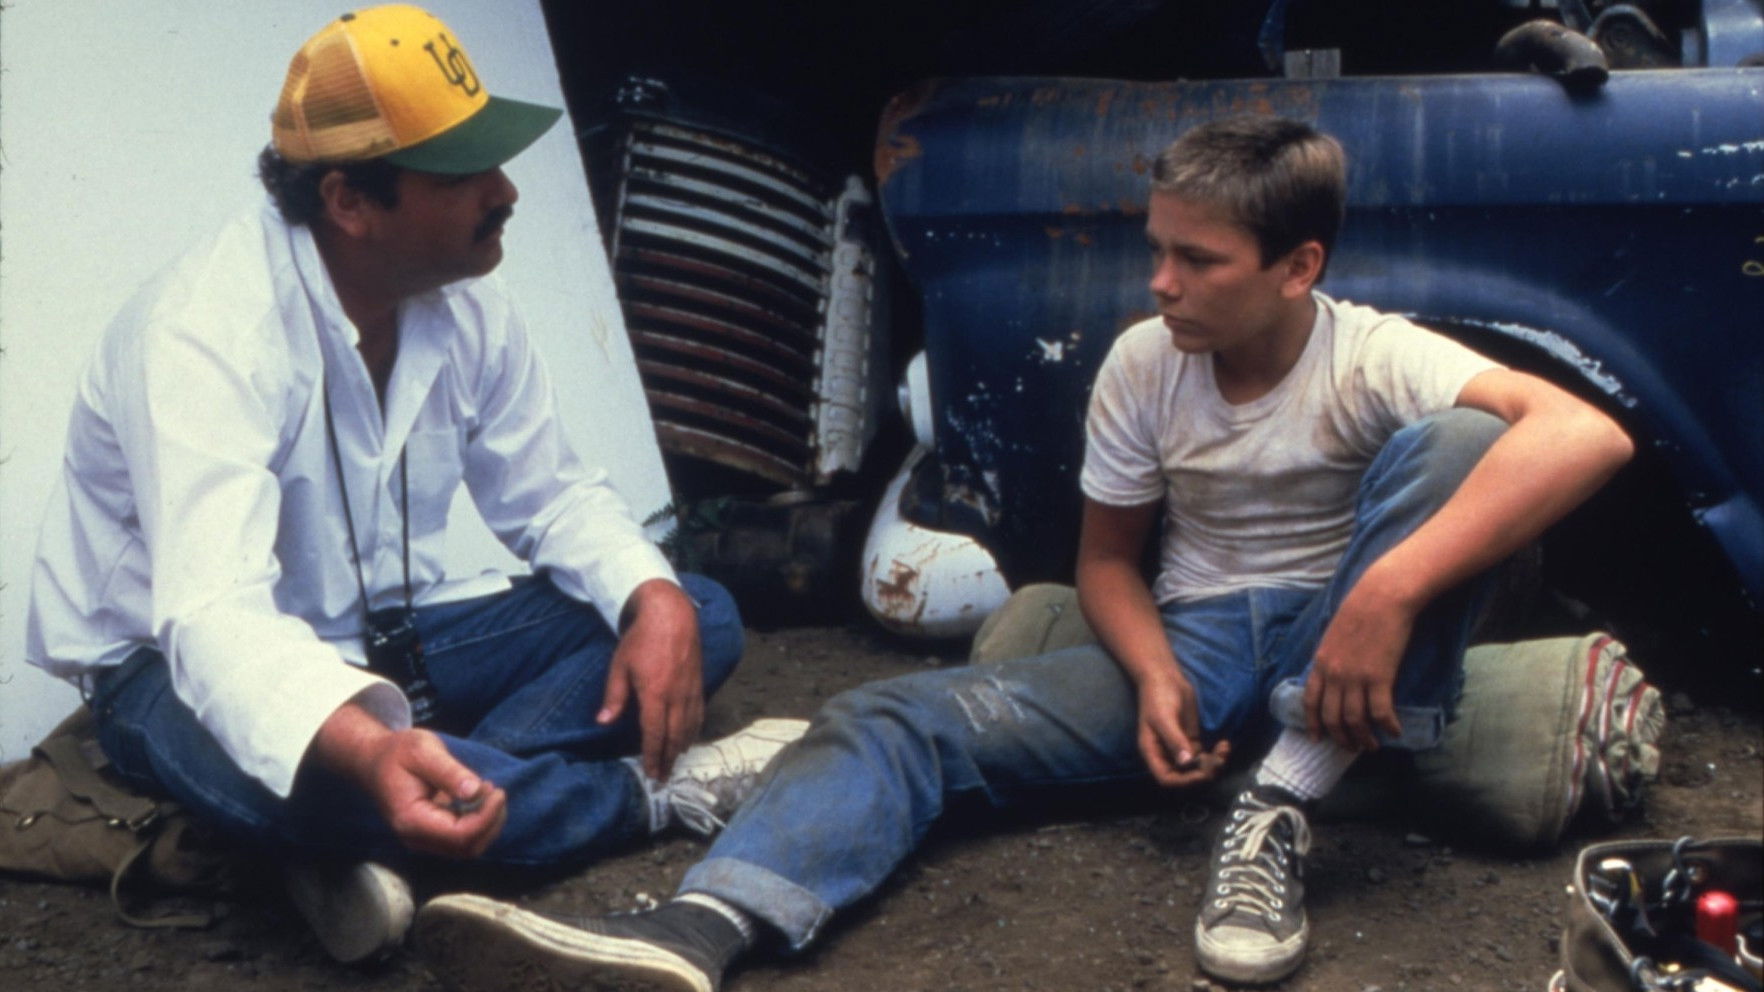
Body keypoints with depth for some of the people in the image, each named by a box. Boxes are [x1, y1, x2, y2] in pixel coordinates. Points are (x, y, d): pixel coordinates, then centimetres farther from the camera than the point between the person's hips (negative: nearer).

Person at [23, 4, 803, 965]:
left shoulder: (466, 303, -7)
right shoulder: (209, 329, -29)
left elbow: (550, 494, 4)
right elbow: (213, 613, -40)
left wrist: (656, 597, -18)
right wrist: (364, 750, -61)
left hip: (383, 639, 7)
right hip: (190, 664, -7)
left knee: (696, 618, -6)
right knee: (289, 771, -43)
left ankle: (376, 841, -23)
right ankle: (656, 792, -20)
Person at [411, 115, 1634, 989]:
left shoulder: (1373, 358, -16)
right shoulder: (1142, 364, -4)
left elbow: (1590, 435, -33)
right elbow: (1107, 557, 7)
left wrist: (1391, 591, -42)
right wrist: (1157, 677, -15)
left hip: (1333, 654, -3)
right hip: (1195, 644, 4)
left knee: (1458, 444, -30)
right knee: (907, 716, -18)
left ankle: (1283, 808, -28)